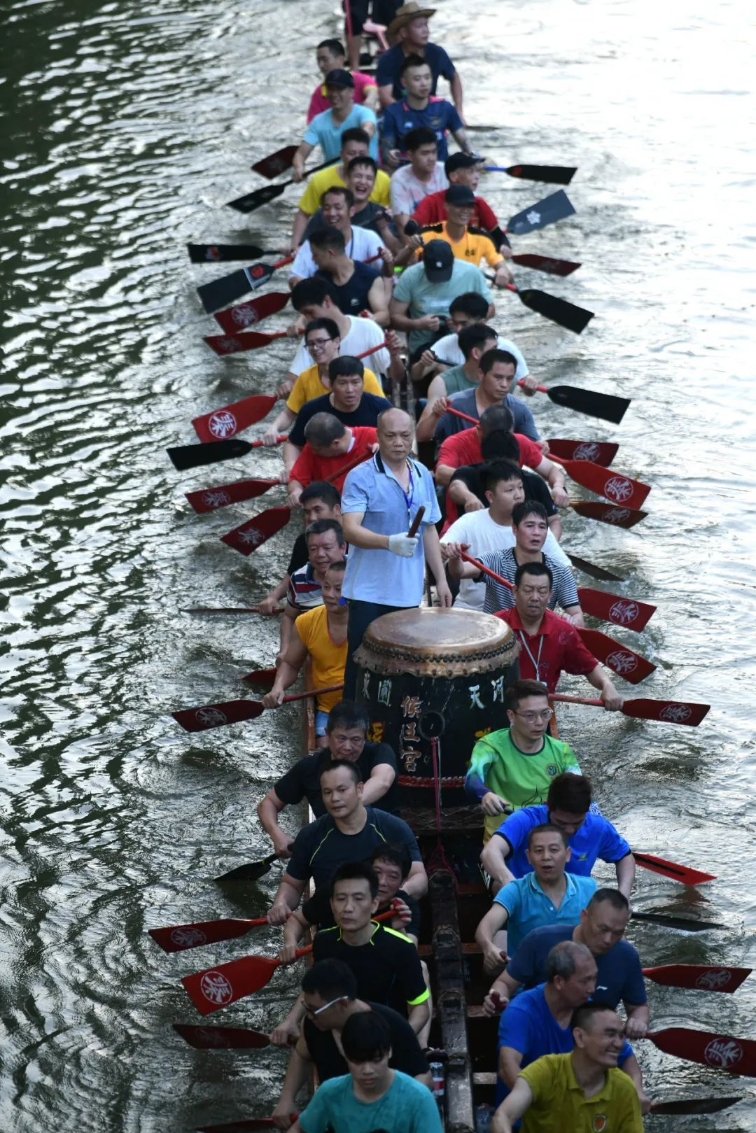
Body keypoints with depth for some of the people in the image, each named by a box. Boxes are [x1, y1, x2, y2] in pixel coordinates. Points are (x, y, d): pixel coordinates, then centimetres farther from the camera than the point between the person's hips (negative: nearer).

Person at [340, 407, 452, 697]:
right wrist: (389, 542, -38)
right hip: (370, 591, -5)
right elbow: (351, 530, -21)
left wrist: (441, 579, 13)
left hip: (409, 591, 5)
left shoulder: (423, 476, 9)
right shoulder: (361, 477, -11)